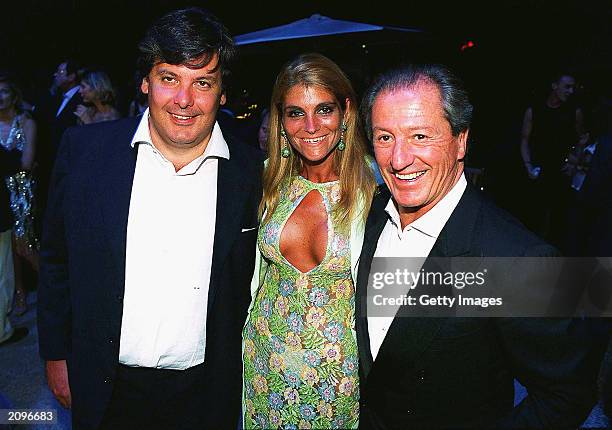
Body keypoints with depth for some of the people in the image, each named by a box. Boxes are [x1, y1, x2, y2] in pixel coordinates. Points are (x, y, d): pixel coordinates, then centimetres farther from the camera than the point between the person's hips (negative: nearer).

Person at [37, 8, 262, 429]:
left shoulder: (252, 171, -11)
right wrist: (56, 353, 3)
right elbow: (57, 260, 1)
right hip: (107, 390, 1)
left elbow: (253, 282, 0)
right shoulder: (84, 148, -9)